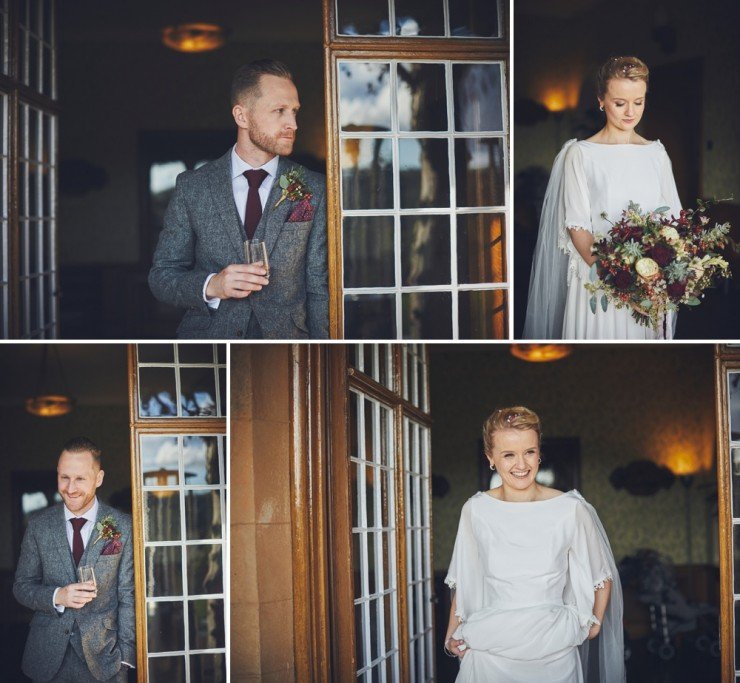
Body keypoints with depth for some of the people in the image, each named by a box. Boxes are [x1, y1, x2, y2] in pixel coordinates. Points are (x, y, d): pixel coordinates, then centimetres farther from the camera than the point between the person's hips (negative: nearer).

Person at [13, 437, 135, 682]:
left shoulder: (123, 527, -5)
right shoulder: (38, 525, 0)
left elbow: (128, 596, -2)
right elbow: (22, 586, 4)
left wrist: (125, 656, -6)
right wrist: (57, 596, -15)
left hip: (103, 654, -2)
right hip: (49, 654, 2)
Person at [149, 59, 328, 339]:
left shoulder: (315, 190, 1)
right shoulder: (191, 187, 0)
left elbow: (318, 287, 1)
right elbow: (161, 275, 2)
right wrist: (211, 286, -16)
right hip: (208, 336, 0)